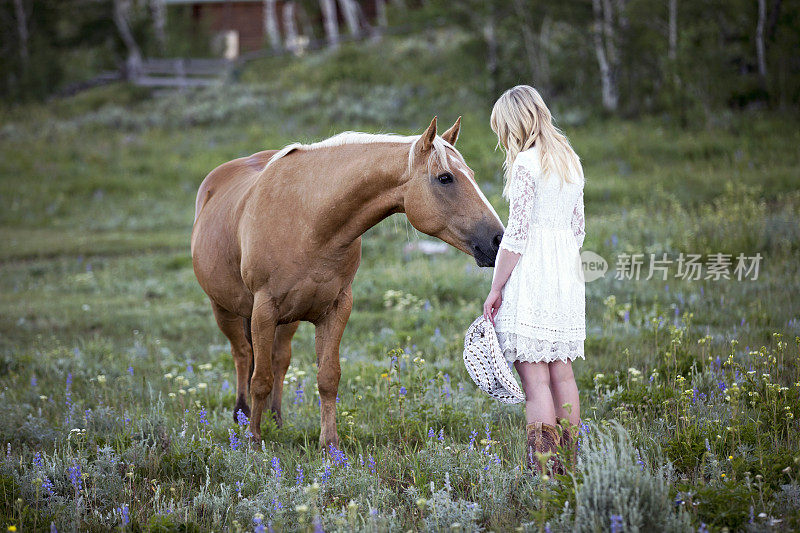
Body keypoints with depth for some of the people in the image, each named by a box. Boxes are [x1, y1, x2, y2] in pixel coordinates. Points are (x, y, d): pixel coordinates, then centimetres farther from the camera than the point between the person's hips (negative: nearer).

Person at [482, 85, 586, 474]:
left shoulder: (526, 164, -11)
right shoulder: (571, 162, 13)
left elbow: (517, 233, -14)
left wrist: (496, 289, -10)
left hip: (530, 276, -8)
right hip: (567, 275, 8)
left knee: (535, 377, -7)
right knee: (562, 372, 11)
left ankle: (544, 475, -9)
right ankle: (568, 468, 14)